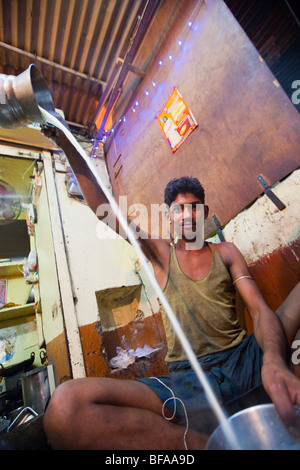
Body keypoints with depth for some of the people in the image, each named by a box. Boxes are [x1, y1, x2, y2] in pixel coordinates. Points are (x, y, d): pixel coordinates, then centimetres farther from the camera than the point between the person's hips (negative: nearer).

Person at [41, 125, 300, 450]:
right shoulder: (160, 253, 8)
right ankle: (203, 442, -21)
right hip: (189, 381, -1)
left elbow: (261, 310, 0)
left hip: (245, 361, 2)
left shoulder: (225, 252, 11)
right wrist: (69, 147, -5)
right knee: (65, 407, -27)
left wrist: (274, 359, -24)